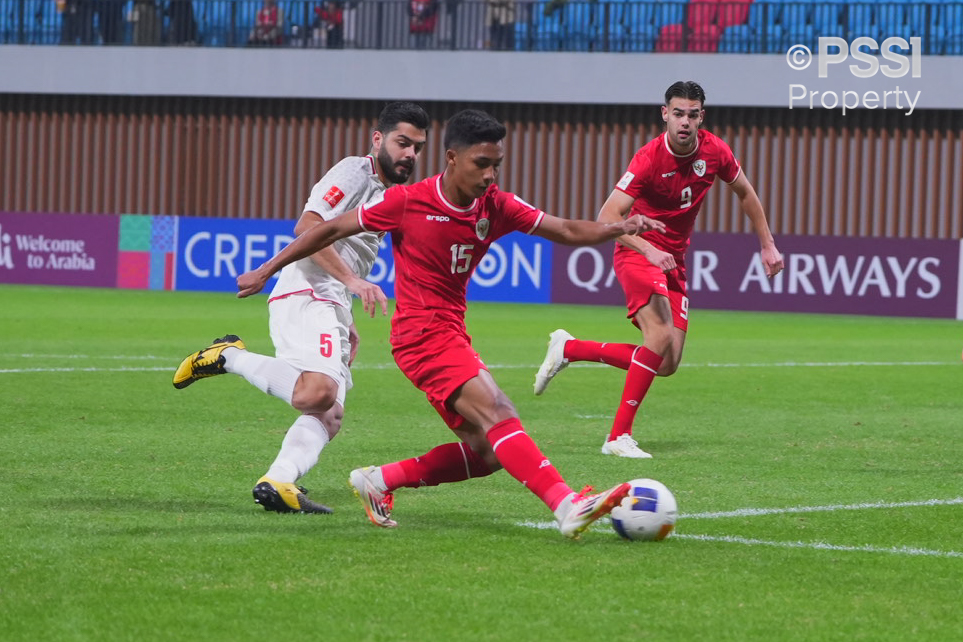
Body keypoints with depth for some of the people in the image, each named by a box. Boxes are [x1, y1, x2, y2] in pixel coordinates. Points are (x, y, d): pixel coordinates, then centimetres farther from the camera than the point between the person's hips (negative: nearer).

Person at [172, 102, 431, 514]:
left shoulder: (388, 193, 26)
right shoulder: (354, 172, -3)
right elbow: (308, 227, -16)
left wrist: (345, 324, 29)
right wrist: (352, 280, -23)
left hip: (332, 309, 10)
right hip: (305, 295, -10)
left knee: (330, 415, -4)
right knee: (316, 392, -30)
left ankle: (277, 481, -19)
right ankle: (229, 356, -12)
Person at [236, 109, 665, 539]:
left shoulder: (495, 207, 4)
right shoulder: (408, 202, -10)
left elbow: (565, 231, 1)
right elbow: (331, 230, -2)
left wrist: (618, 228, -18)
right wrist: (267, 271, 2)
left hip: (451, 334, 8)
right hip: (421, 332, -8)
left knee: (488, 453, 3)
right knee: (498, 415, -24)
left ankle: (379, 481, 16)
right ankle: (567, 507, -37)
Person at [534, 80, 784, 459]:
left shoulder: (715, 152, -4)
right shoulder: (650, 158, -20)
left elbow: (745, 193, 16)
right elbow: (607, 216, -22)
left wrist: (767, 245, 16)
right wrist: (649, 250, -34)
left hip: (674, 262, 7)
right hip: (637, 253, -7)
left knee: (667, 364, 1)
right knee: (661, 335, -28)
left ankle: (569, 349, 16)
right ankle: (619, 436, -22)